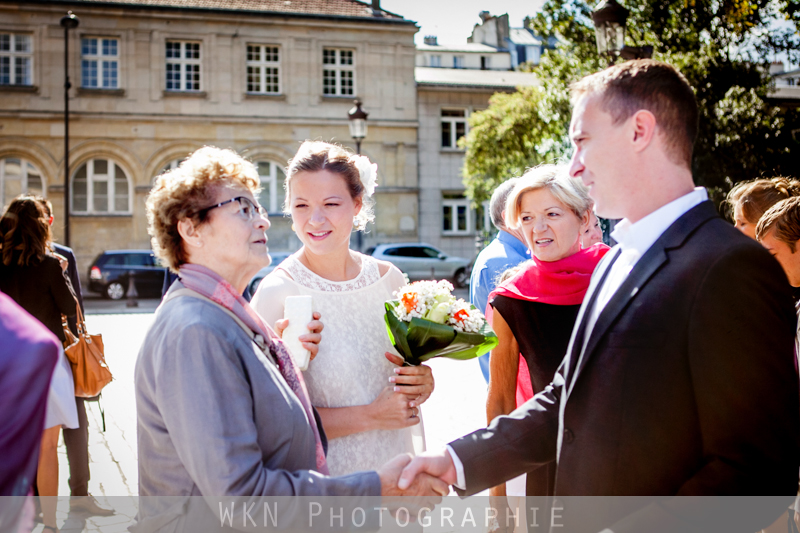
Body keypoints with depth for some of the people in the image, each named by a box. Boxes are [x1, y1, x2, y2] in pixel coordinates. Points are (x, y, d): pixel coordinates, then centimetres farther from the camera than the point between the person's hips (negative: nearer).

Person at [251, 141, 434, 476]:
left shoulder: (388, 278, -2)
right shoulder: (276, 294, -16)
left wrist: (423, 383, -9)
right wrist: (370, 416, -19)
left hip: (397, 469, 4)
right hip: (325, 480, -4)